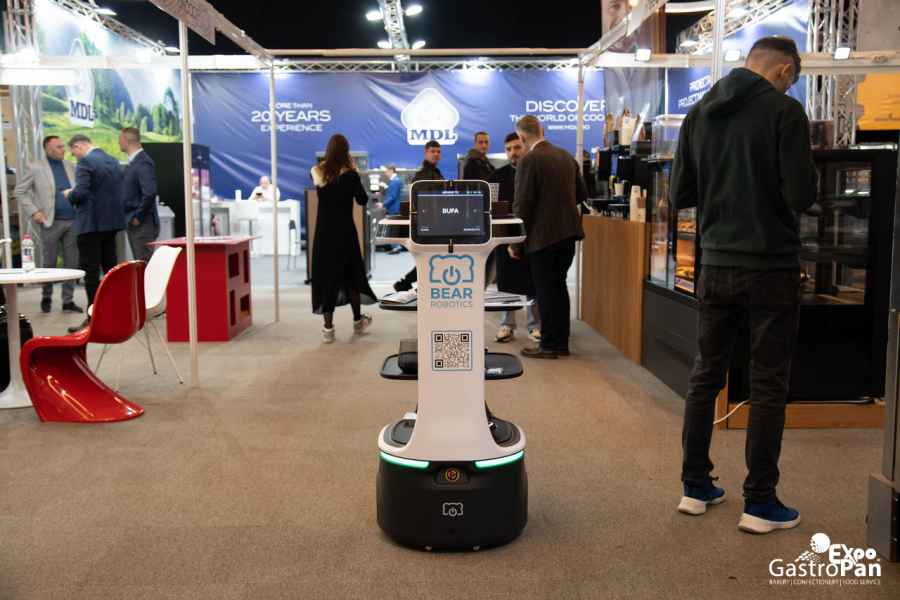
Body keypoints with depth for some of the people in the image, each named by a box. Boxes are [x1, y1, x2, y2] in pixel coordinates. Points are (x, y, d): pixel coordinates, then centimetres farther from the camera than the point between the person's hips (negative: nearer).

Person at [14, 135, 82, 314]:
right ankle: (46, 297, 23)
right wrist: (33, 212, -8)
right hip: (51, 222, -4)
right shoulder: (34, 168, -1)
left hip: (72, 220, 4)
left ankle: (68, 301, 11)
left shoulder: (70, 166, 12)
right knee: (49, 262, 4)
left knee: (71, 263, 4)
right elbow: (20, 191, 0)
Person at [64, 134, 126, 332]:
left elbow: (80, 192, -21)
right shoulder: (112, 160, 12)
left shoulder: (85, 162, -13)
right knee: (110, 268, 14)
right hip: (112, 221, 8)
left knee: (90, 271, -4)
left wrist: (69, 195, 1)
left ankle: (94, 318, -3)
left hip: (91, 223, -8)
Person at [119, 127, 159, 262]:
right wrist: (131, 217, 10)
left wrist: (138, 217, -17)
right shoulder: (133, 162, 14)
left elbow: (150, 193, -25)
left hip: (143, 224, -9)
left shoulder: (143, 163, -15)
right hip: (134, 223, 9)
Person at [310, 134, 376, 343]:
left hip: (323, 232, 2)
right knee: (352, 274, 14)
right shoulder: (349, 175, -10)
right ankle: (357, 321, 28)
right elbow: (363, 200, -1)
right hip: (344, 232, -2)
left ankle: (328, 328, 5)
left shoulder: (318, 173, -1)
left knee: (326, 275, 6)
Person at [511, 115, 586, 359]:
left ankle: (549, 345, 8)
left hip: (543, 235, -7)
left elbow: (522, 205, -15)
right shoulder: (566, 156, 9)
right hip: (568, 231, 7)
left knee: (545, 290, 2)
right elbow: (581, 194, 15)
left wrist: (515, 242, -9)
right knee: (558, 286, 15)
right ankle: (561, 342, 21)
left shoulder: (529, 160, -13)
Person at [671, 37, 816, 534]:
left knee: (705, 375, 13)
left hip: (716, 265, 5)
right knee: (768, 386, 4)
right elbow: (801, 196, -15)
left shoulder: (699, 114, 7)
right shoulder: (783, 110, -10)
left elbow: (679, 195, 9)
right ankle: (759, 503, 11)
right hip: (771, 267, -5)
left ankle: (695, 486, 21)